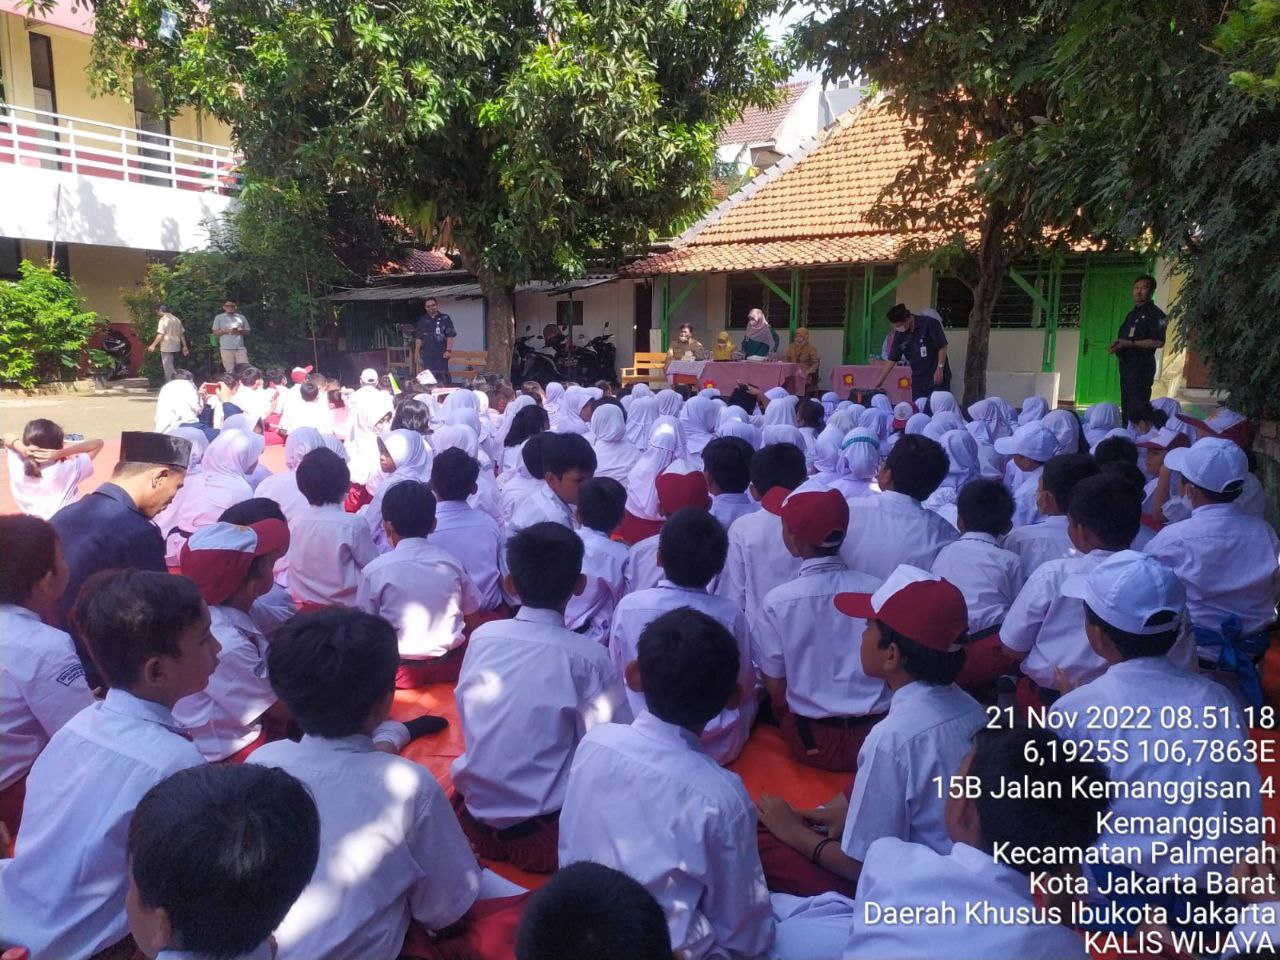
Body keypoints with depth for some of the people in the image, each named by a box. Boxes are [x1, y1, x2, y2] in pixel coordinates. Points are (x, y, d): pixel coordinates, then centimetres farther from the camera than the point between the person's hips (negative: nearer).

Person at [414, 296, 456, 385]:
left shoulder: (445, 319, 4)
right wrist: (417, 353, 7)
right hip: (426, 355, 3)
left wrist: (448, 350, -13)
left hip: (441, 354, -3)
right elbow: (418, 338, 14)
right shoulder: (422, 320, 13)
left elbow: (450, 336, -2)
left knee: (443, 376, -8)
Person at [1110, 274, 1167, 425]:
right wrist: (1116, 345, 5)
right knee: (1126, 406, 11)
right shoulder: (1132, 314, 21)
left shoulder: (1155, 314, -6)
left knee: (1137, 408, -13)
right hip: (1126, 364, 9)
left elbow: (1158, 342, -16)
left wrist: (1129, 343, -17)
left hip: (1142, 366, -9)